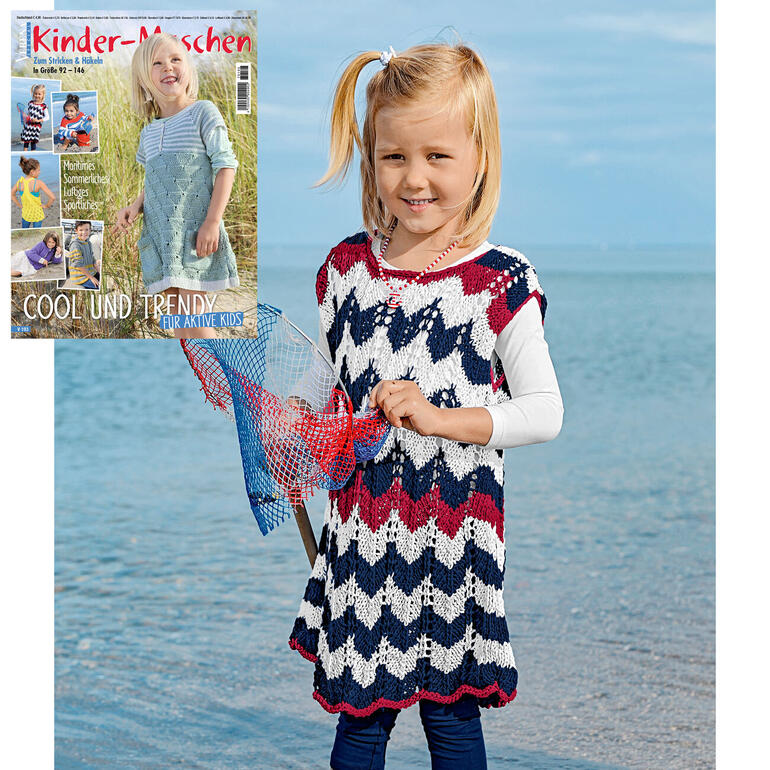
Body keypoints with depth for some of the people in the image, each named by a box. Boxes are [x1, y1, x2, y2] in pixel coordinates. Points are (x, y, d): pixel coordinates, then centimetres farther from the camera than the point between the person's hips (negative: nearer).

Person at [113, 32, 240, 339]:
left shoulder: (202, 112, -4)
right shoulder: (149, 132, 14)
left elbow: (225, 164, -9)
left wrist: (212, 221, -16)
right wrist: (135, 206, 3)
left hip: (195, 228, -6)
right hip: (161, 231, 6)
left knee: (191, 306, -14)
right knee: (176, 312, 7)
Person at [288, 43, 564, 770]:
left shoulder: (501, 284, -12)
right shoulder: (346, 266, 2)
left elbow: (545, 411, -9)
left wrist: (441, 417, -19)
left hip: (454, 527, -3)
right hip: (360, 524, 3)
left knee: (450, 710, 10)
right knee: (359, 708, 13)